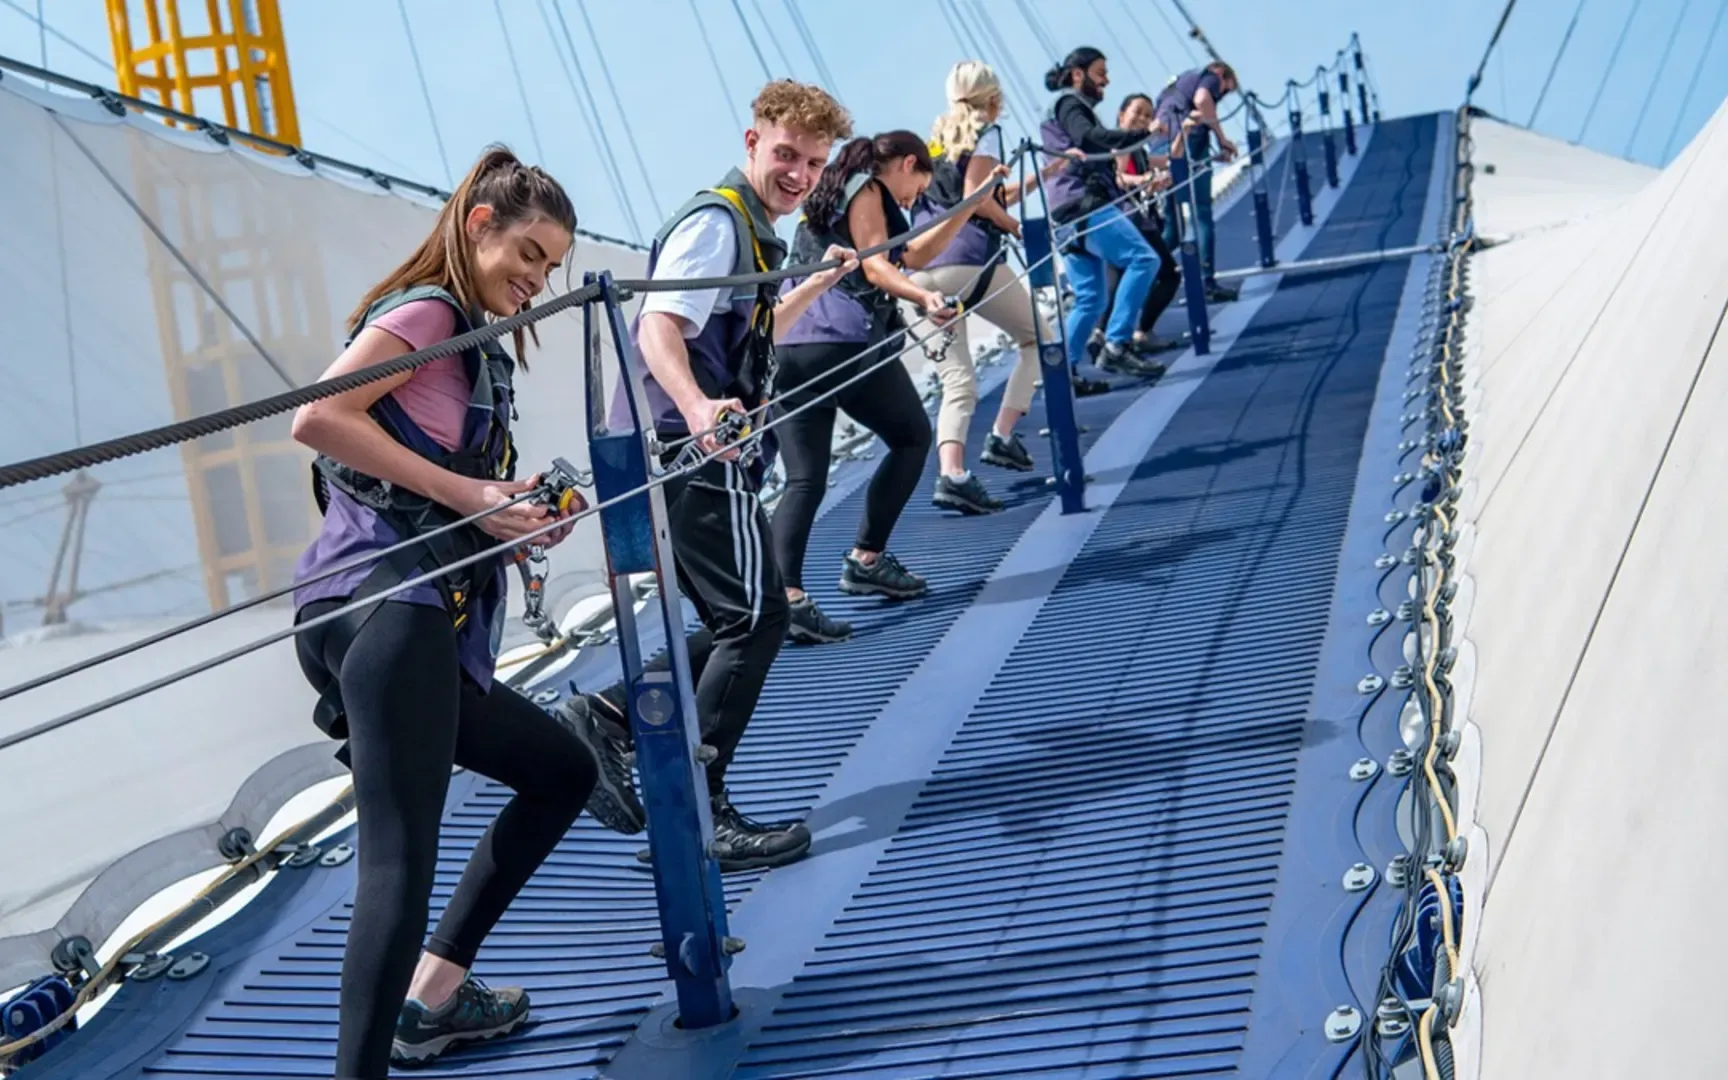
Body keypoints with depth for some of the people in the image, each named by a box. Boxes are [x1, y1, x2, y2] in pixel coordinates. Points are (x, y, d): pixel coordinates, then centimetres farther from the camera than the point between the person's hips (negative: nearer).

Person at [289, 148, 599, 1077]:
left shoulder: (469, 343, 25)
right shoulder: (426, 309, -2)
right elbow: (319, 417, -17)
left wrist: (515, 517, 3)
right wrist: (468, 494, -15)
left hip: (427, 621, 10)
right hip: (384, 605, -10)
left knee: (564, 771, 22)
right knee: (401, 859, -20)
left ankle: (434, 993, 23)